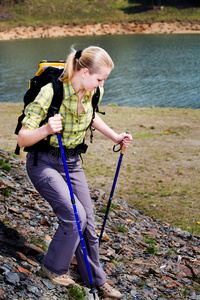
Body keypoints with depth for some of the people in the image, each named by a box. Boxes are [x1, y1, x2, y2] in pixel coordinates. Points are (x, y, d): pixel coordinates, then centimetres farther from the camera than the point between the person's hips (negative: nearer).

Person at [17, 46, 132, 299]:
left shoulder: (92, 93, -7)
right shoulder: (50, 93, -27)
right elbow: (22, 140, -24)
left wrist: (114, 136, 11)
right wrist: (46, 129, -42)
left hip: (72, 161, 6)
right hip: (43, 162, -6)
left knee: (87, 220, 5)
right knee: (74, 215, -18)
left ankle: (96, 279, 22)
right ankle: (53, 267, 7)